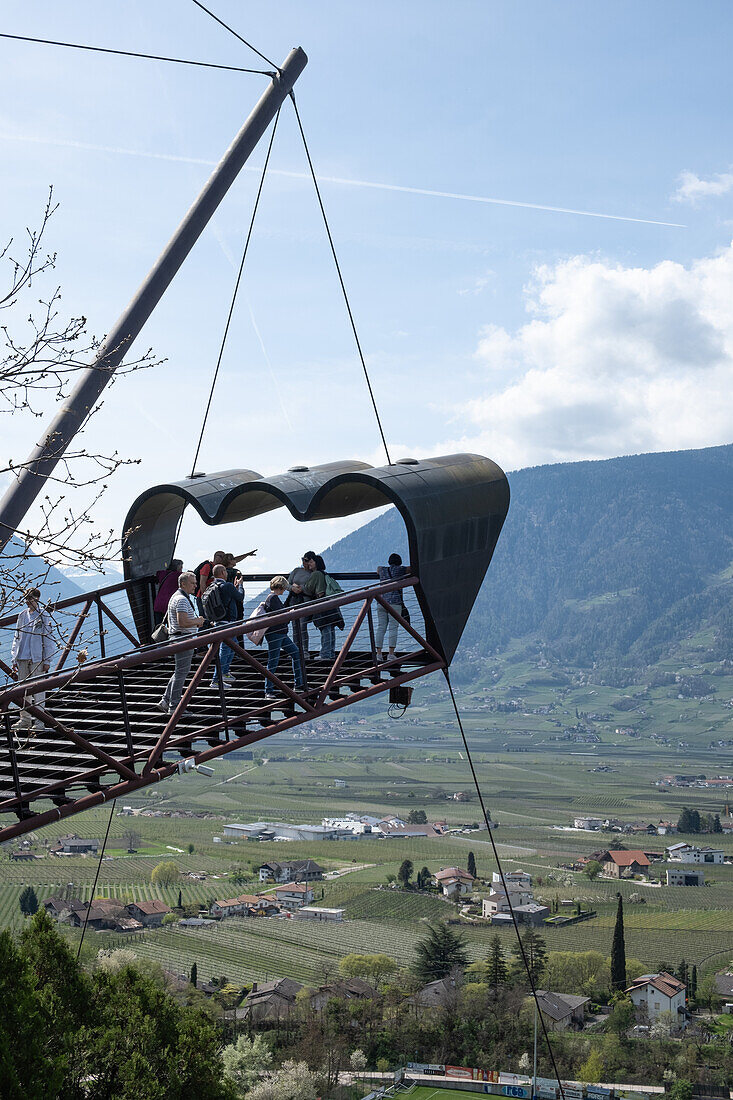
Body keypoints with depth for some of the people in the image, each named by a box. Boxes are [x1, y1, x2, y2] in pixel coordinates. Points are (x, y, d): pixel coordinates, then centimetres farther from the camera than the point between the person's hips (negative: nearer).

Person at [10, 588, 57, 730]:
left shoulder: (44, 616, -2)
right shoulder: (22, 615, 14)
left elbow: (48, 639, -3)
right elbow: (17, 638, 18)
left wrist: (47, 661, -8)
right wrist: (14, 659, 13)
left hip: (37, 658, -6)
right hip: (22, 658, 6)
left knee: (38, 688, -5)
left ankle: (39, 720, -3)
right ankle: (25, 719, 14)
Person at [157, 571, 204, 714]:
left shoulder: (178, 597, 18)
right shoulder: (181, 599, -17)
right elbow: (182, 622, -27)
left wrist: (196, 621, 13)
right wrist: (197, 621, -11)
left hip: (179, 638, 11)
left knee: (180, 672, 16)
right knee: (181, 672, -5)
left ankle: (166, 701, 16)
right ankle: (174, 707, -1)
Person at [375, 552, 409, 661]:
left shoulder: (383, 570, 15)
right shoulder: (400, 570, 1)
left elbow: (378, 569, 38)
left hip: (381, 602, 5)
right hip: (394, 602, -5)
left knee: (380, 628, 3)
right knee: (393, 628, -4)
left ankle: (379, 653, -1)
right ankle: (391, 654, -8)